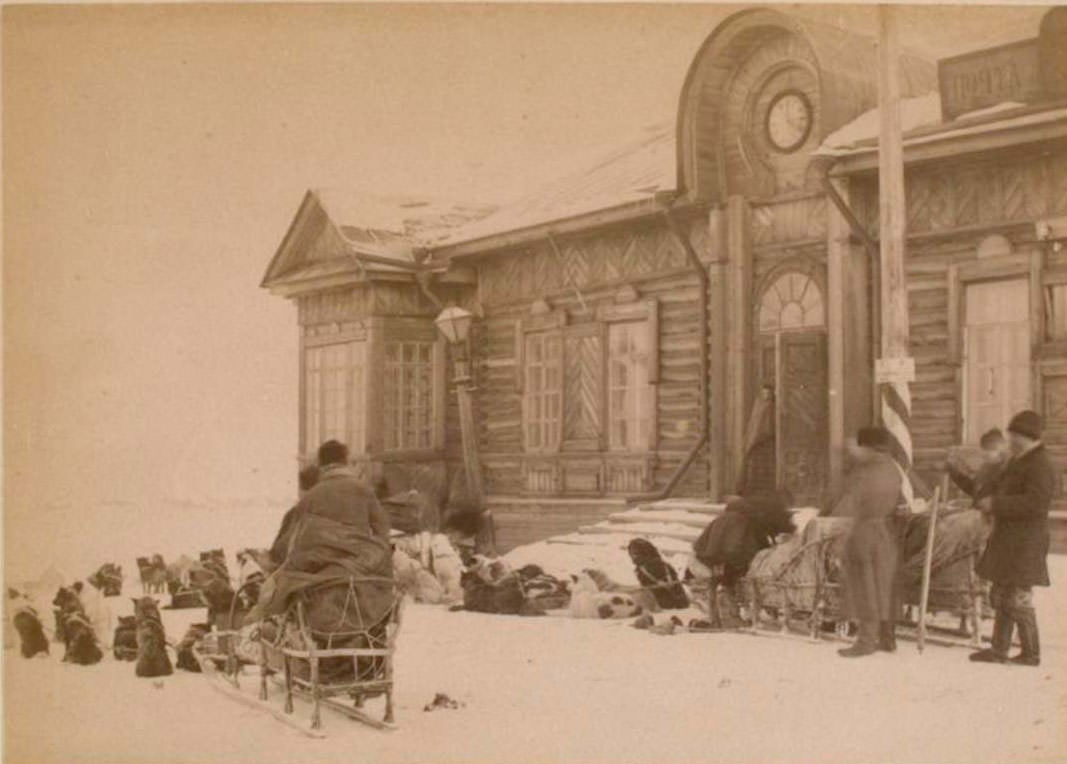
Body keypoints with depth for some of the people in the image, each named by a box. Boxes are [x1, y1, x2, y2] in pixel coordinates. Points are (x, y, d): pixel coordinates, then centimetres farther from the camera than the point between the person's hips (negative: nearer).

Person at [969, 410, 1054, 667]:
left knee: (1018, 598, -7)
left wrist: (996, 504, -24)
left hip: (1025, 542, -10)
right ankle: (999, 649, 18)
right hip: (1007, 540, 10)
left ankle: (1031, 653, 3)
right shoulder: (1017, 461, 18)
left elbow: (1035, 502, -27)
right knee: (1001, 596, 12)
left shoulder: (1040, 466, -14)